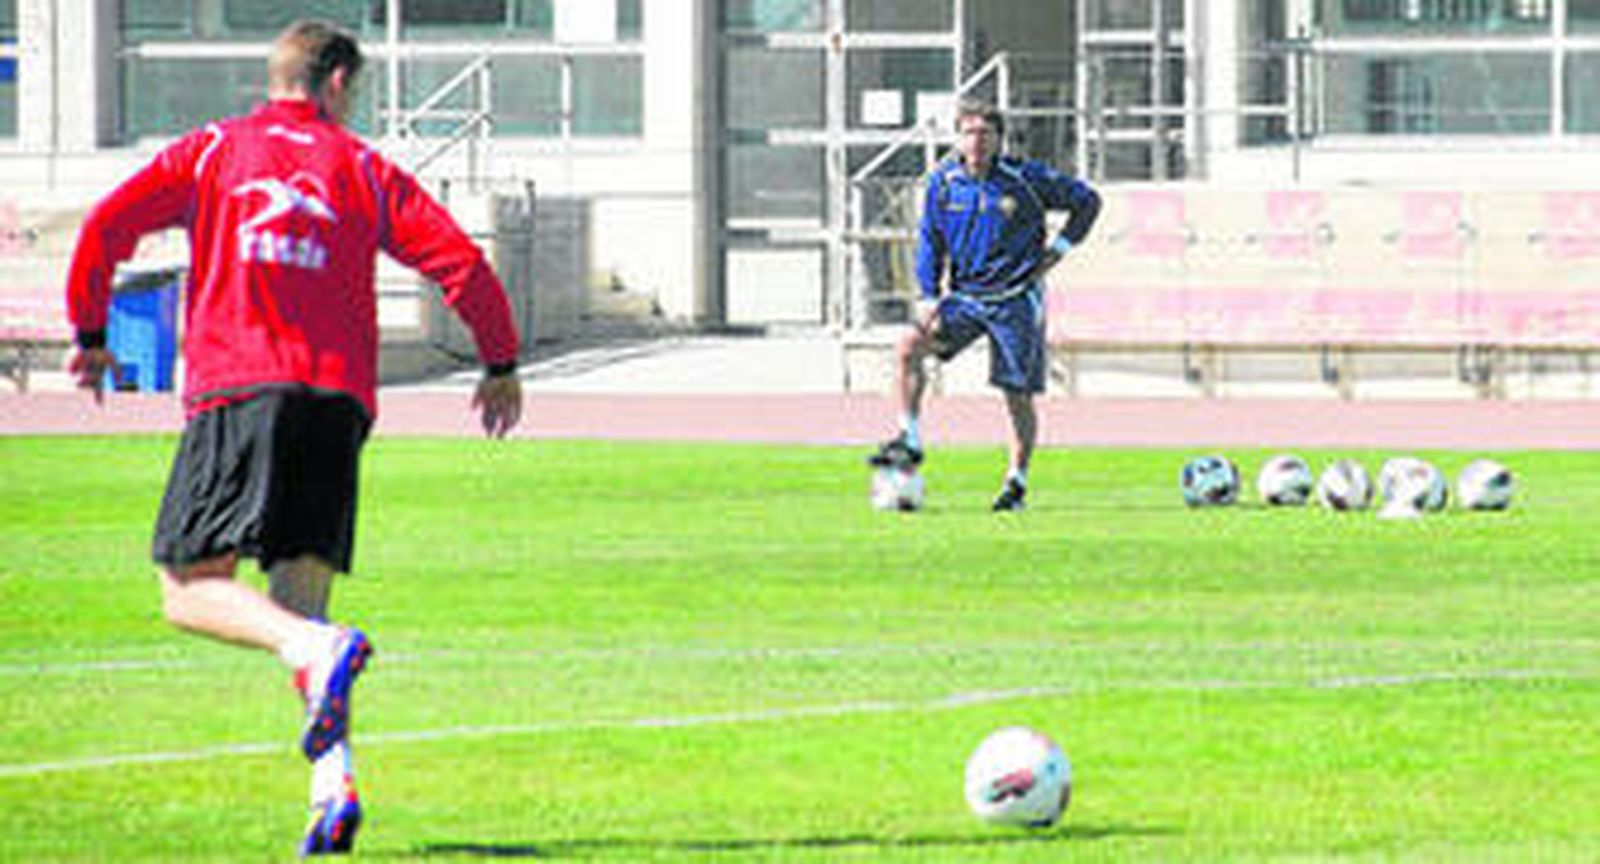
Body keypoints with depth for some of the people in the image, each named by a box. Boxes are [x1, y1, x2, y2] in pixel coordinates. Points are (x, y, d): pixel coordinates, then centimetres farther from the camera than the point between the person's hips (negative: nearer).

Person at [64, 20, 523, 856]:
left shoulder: (212, 151, 13)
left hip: (235, 388, -2)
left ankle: (317, 648, -29)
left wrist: (90, 333, 14)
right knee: (297, 603, 6)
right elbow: (461, 262, 8)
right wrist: (500, 364, 21)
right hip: (338, 398, 2)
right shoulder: (363, 170, 15)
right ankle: (331, 780, -13)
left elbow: (109, 223, 2)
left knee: (190, 589, -1)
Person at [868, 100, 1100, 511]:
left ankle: (1017, 481, 16)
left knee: (1018, 396, 1)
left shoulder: (1025, 179, -8)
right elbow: (930, 241, 11)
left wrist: (1059, 249, -3)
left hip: (1016, 300, -3)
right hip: (964, 296, 3)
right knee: (908, 347, -19)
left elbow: (1086, 201, 3)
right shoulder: (943, 182, 1)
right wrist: (928, 297, 2)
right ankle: (909, 443, -13)